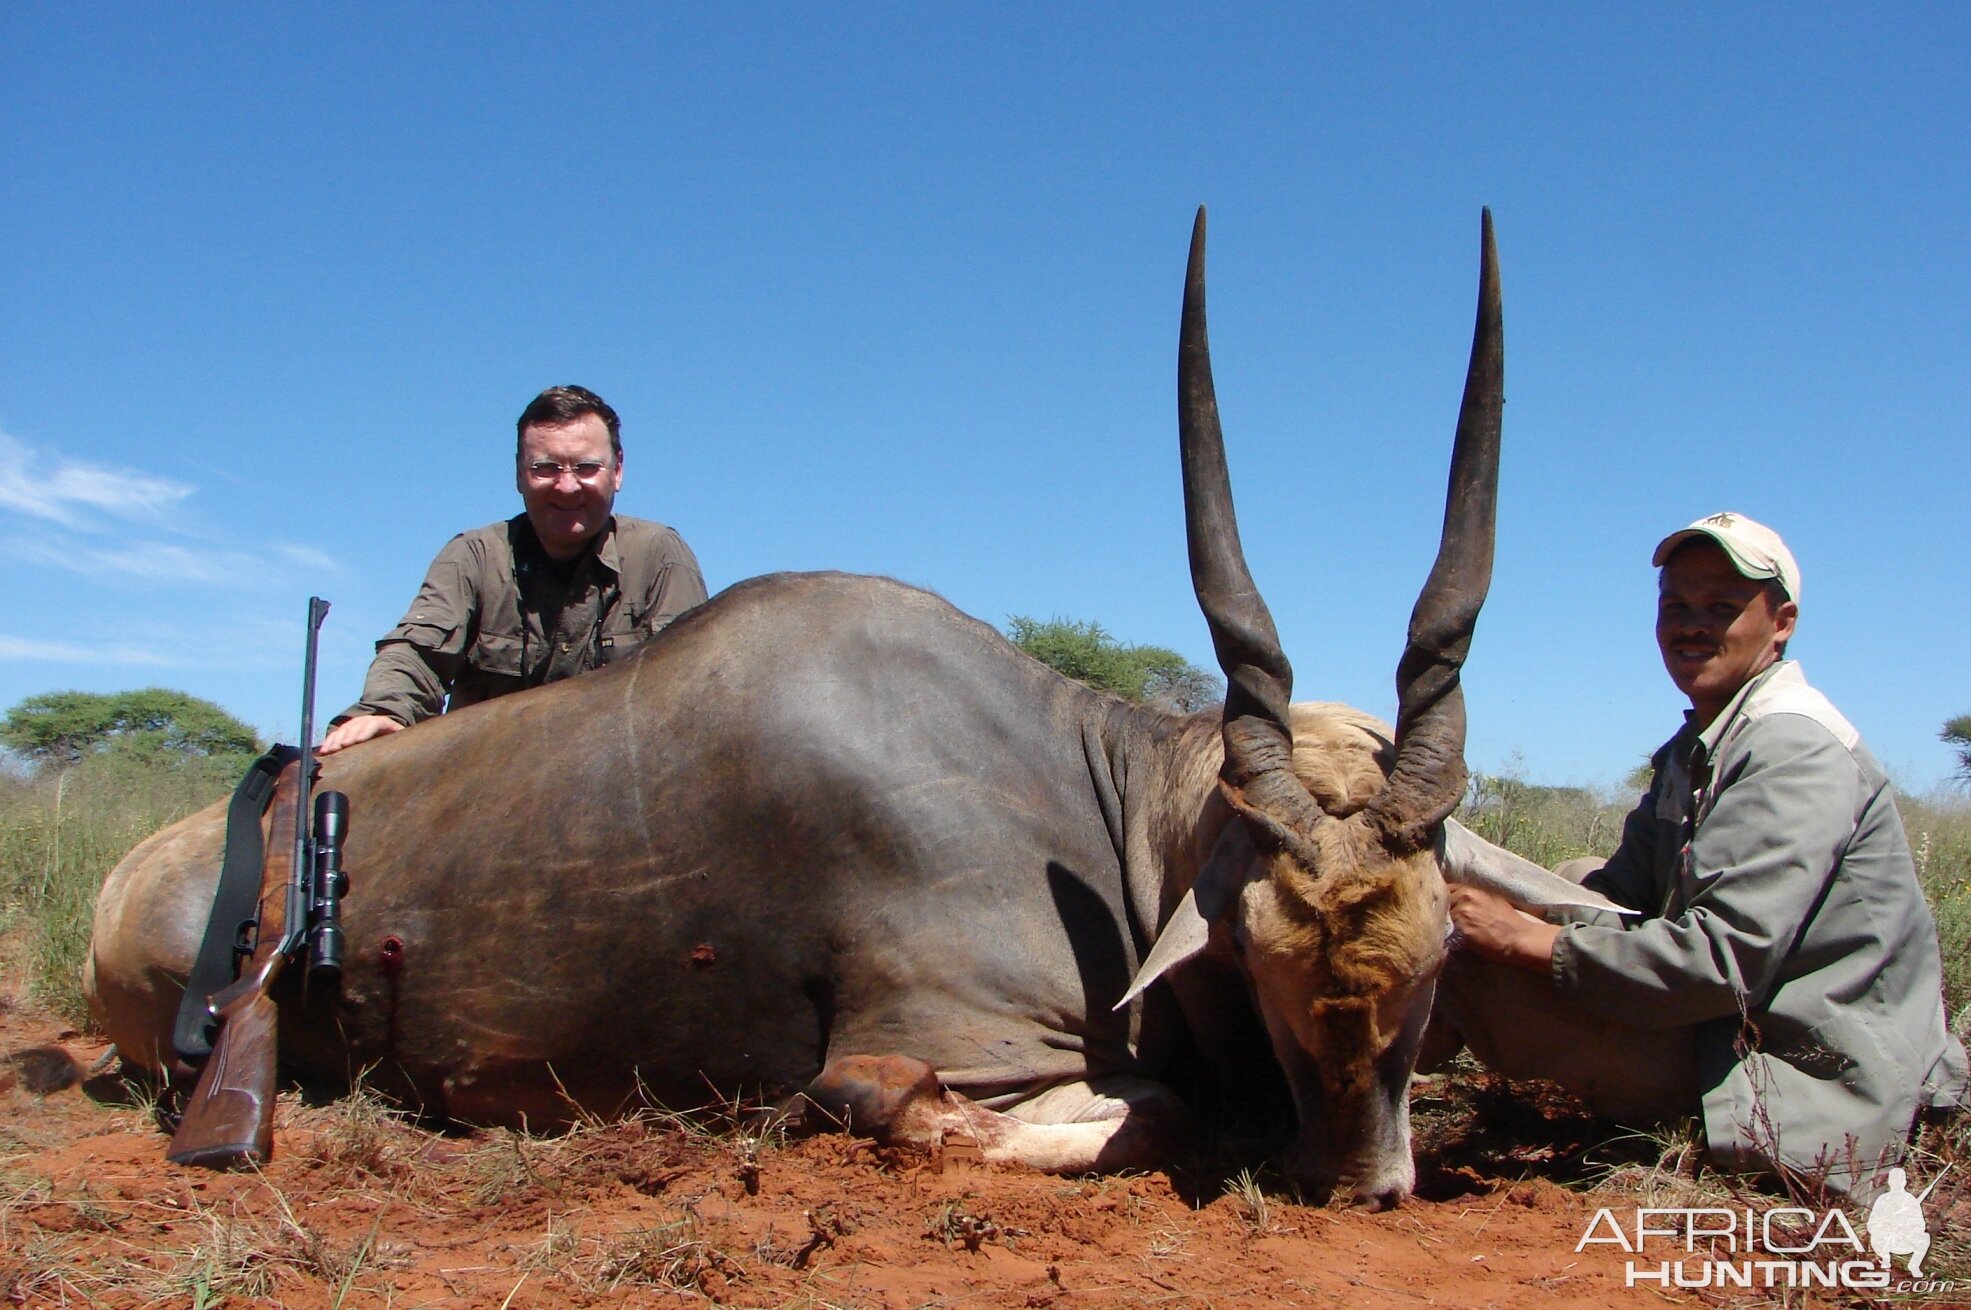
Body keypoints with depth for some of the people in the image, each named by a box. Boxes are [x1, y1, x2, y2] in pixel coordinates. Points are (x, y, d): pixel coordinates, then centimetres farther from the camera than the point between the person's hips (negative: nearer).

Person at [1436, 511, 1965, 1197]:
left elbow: (1722, 957, -27)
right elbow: (1626, 890, 7)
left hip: (1804, 1080, -10)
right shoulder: (1697, 747, 14)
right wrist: (1516, 906, -12)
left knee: (1479, 968, -24)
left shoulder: (1797, 751, -18)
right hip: (1733, 1030, 10)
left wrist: (1529, 939, -24)